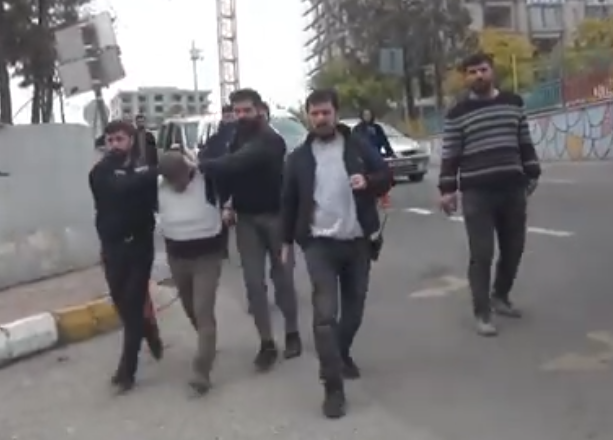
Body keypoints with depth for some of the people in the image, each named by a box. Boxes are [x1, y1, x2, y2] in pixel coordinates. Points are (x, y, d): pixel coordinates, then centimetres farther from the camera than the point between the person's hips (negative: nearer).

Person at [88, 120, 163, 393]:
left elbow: (157, 201, -8)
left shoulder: (145, 169, 0)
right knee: (122, 304, 12)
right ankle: (149, 332, 42)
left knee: (133, 305, -2)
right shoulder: (100, 173, -1)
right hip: (112, 247, 2)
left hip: (140, 245, -2)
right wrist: (151, 174, -28)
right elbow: (121, 187, -23)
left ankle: (127, 369, 7)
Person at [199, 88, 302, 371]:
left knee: (281, 276, 7)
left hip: (273, 215, -5)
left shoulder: (270, 140, -18)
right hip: (246, 217, 5)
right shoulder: (236, 137, 8)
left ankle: (292, 334, 24)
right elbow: (229, 168, 6)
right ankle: (267, 343, 10)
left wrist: (202, 165, -38)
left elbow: (238, 163, -33)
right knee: (253, 282, 2)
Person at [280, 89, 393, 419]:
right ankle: (333, 387, -7)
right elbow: (288, 201, 9)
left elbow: (386, 177, 4)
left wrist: (368, 181, -18)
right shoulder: (299, 157, 4)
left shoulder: (358, 146, 2)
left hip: (357, 241, 2)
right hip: (319, 243, -2)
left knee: (354, 308, 15)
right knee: (325, 313, -13)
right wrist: (287, 241, 10)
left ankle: (342, 354, 41)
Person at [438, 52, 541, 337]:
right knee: (481, 254, -5)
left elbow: (526, 143, 16)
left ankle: (500, 296, 35)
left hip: (513, 189, 4)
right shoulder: (458, 114, -1)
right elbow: (450, 154, -2)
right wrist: (447, 189, -7)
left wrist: (532, 174, 14)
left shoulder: (513, 103, 11)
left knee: (514, 248, 12)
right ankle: (482, 313, 5)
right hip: (476, 193, -4)